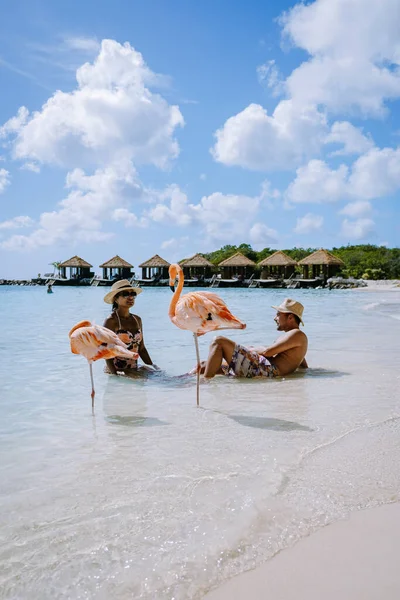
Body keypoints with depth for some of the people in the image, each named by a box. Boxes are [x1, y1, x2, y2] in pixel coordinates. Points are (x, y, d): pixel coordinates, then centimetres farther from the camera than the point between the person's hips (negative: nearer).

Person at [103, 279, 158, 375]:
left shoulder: (137, 320, 9)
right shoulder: (111, 321, -9)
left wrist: (153, 368, 8)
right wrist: (115, 374, -22)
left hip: (134, 372, 6)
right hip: (115, 373, -6)